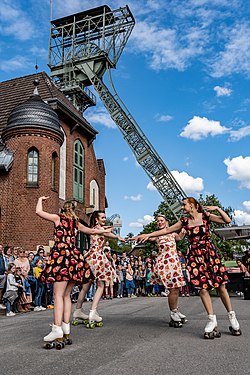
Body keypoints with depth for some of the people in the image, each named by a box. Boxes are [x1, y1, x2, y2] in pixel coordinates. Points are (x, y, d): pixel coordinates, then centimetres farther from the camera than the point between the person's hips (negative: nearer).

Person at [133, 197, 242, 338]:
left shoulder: (205, 216, -2)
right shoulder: (184, 221, 6)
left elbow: (227, 220, -4)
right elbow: (167, 230, 8)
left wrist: (217, 208, -13)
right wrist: (148, 235, 5)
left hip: (210, 253, -2)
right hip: (195, 256, 2)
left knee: (220, 286, -1)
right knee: (202, 288, -5)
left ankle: (232, 317, 13)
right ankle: (212, 320, 3)